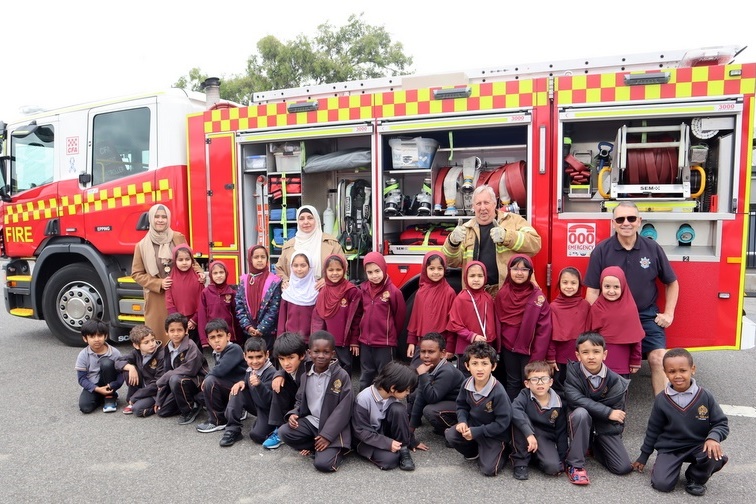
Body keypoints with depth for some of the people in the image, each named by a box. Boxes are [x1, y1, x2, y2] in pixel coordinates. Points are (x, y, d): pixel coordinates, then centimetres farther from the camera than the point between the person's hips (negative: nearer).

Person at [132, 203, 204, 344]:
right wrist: (159, 283, -9)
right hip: (156, 298, 0)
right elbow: (137, 274, 4)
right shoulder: (142, 245, 0)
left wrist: (199, 272, -9)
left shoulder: (178, 238, 2)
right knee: (158, 332, 3)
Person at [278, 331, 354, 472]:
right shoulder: (306, 375, 2)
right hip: (311, 421, 6)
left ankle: (337, 449, 10)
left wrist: (327, 435, -18)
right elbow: (300, 401, 15)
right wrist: (293, 414, -8)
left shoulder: (341, 376, -15)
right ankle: (317, 447, -1)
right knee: (283, 432, -17)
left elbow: (343, 410, -15)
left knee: (323, 464, -21)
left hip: (333, 428, -5)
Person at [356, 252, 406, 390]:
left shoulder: (394, 291, -13)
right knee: (365, 378, 18)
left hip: (385, 343, -5)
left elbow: (400, 316, -3)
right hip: (365, 342, 5)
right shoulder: (363, 289, 2)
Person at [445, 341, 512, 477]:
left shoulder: (498, 392, -30)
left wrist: (477, 432, -22)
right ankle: (474, 451, 11)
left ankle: (502, 453, 19)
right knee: (450, 435, -19)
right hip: (473, 425, 5)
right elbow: (461, 405, 5)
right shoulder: (467, 384, -13)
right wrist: (462, 421, -16)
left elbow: (503, 422, -22)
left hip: (494, 434, -5)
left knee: (489, 469, -15)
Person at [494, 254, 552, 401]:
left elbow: (544, 328, -9)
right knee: (512, 382, 13)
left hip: (529, 348, -2)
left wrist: (538, 356, -11)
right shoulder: (502, 294, -2)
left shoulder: (538, 296, -9)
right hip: (508, 347, 2)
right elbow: (498, 322, 5)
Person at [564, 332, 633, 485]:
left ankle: (595, 447, 20)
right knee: (581, 413, -36)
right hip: (581, 422, -2)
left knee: (623, 468, -13)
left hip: (605, 427, 2)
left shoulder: (614, 380, -14)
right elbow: (575, 399, -26)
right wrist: (607, 413, -26)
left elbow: (617, 411, -12)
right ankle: (575, 464, -21)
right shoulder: (573, 371, -16)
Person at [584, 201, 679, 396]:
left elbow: (671, 283, 12)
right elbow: (593, 290, -4)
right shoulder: (601, 250, -6)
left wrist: (668, 314, 4)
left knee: (659, 358, -12)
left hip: (647, 316, 1)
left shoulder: (653, 248, -2)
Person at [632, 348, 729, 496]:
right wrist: (643, 457, 10)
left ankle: (696, 478, 2)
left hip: (698, 446, 1)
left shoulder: (705, 396, -9)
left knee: (716, 456, -31)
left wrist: (713, 437, -26)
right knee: (661, 484, -19)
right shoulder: (661, 401, -7)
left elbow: (721, 424, -2)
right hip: (669, 449, -1)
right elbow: (653, 430, 4)